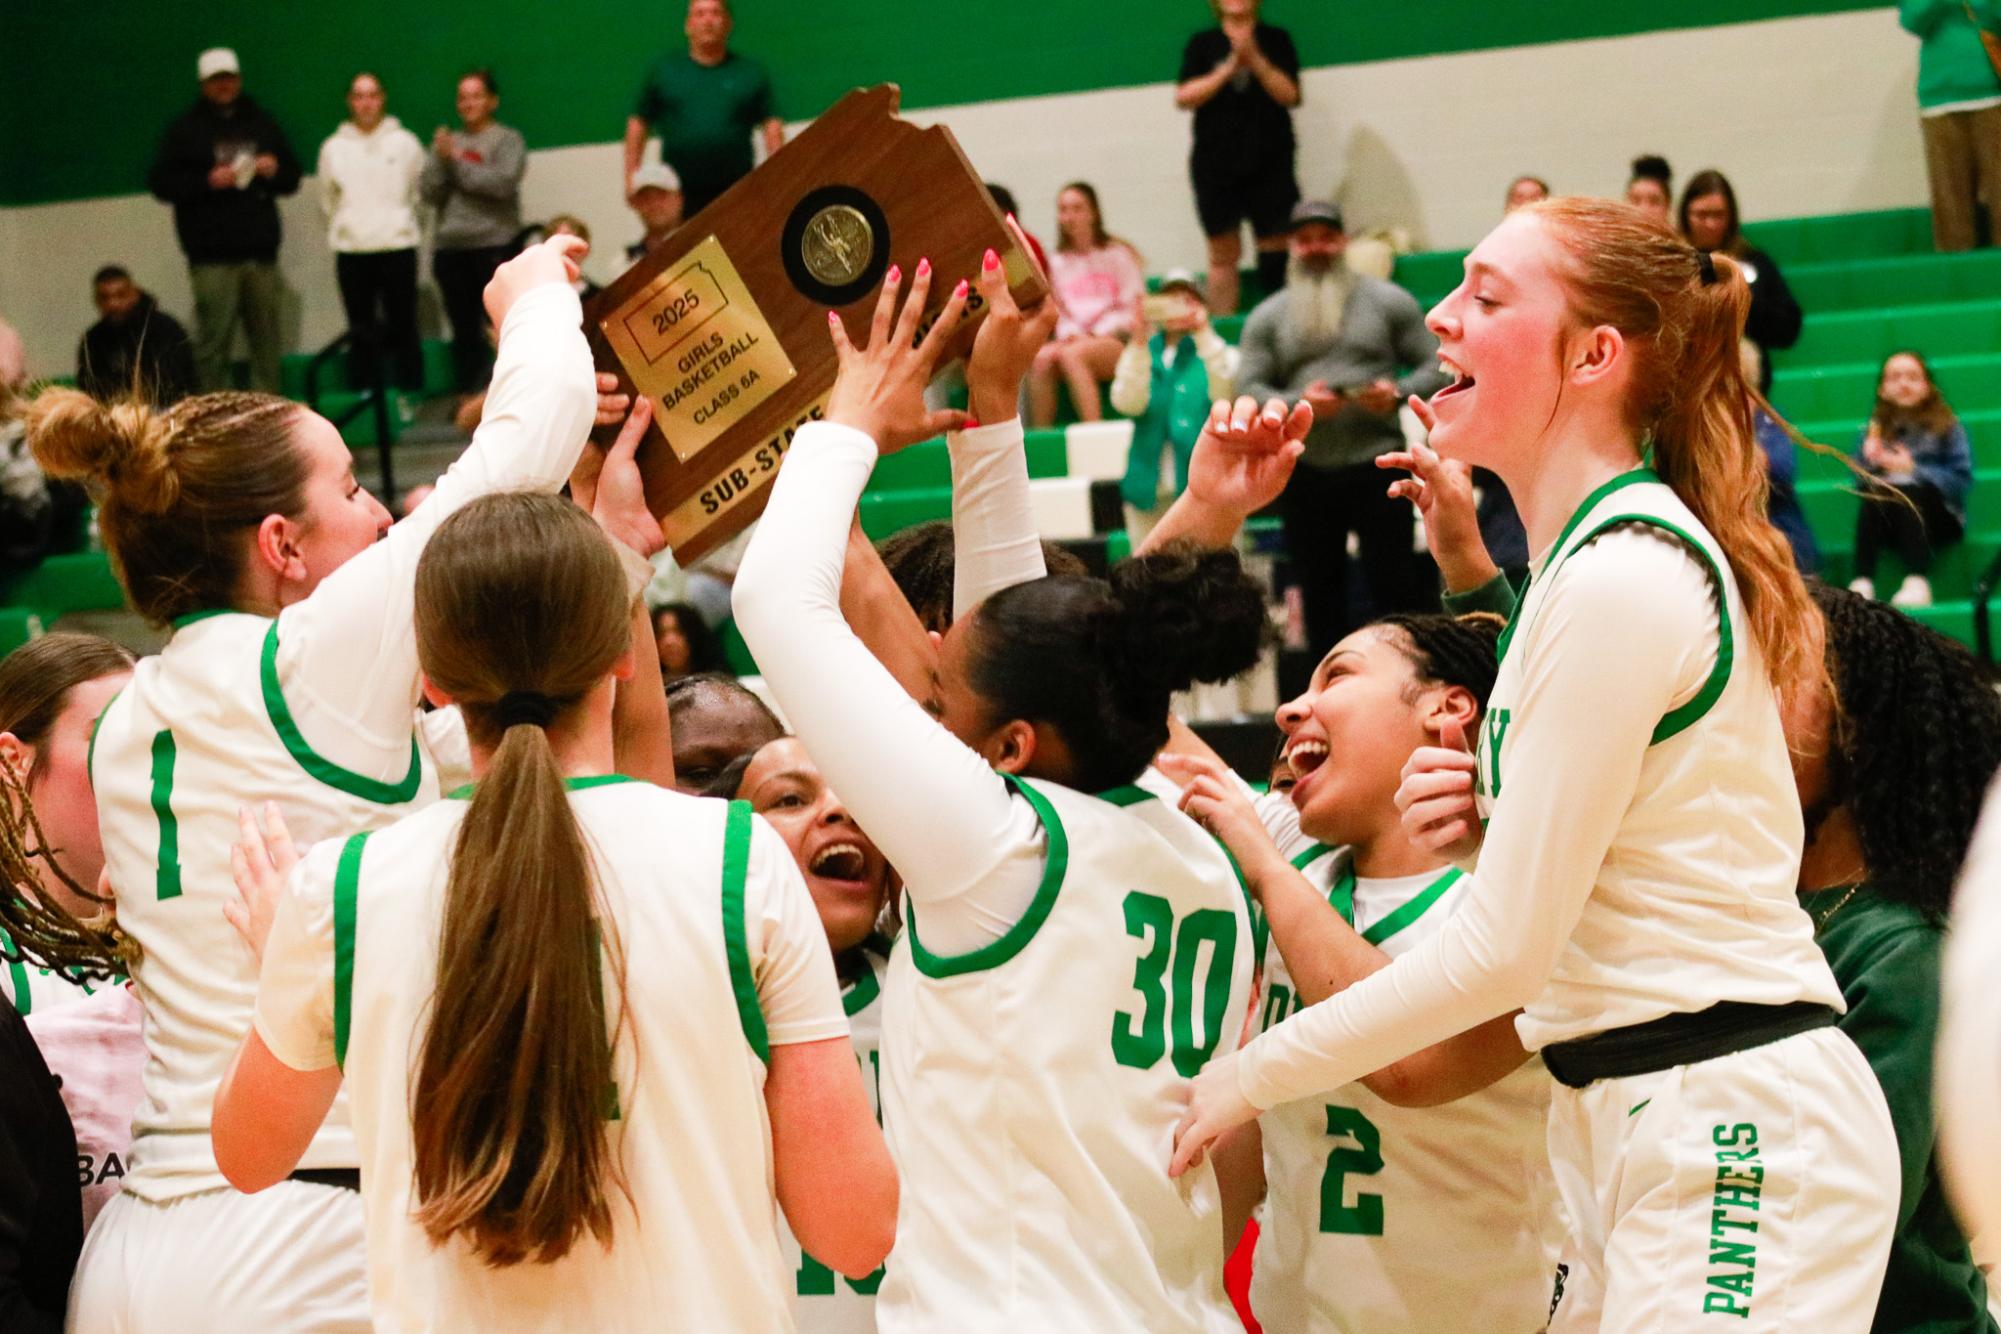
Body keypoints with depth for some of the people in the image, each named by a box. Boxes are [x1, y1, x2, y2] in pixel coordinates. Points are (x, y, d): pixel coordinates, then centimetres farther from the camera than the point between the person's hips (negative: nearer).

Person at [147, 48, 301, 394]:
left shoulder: (261, 123, 19)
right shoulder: (185, 129, 6)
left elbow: (292, 177, 22)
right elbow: (160, 183, 0)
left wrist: (274, 170, -1)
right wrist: (207, 181, -13)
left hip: (260, 252, 4)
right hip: (212, 258, -4)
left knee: (266, 340, 4)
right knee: (214, 342, -9)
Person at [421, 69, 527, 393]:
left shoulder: (508, 140, 4)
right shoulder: (447, 142, 17)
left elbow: (503, 182, -12)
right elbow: (429, 193, 8)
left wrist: (458, 160, -7)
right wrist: (441, 159, -7)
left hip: (494, 246, -5)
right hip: (450, 247, 5)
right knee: (464, 331, 6)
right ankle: (467, 395, 8)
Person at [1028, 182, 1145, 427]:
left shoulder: (1117, 254, 8)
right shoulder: (1058, 262, 21)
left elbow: (1134, 309, 1)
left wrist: (1096, 334, -10)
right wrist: (1071, 334, -4)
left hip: (1117, 340, -4)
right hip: (1076, 339, 4)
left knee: (1071, 355, -37)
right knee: (1041, 357, -32)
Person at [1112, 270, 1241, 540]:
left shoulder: (1221, 355, 10)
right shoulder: (1139, 355, 14)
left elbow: (1226, 394, -13)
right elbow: (1128, 404, -6)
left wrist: (1204, 334, -19)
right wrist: (1139, 343, -15)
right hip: (1151, 492, 2)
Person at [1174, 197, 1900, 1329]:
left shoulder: (1620, 576, -17)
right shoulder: (1596, 554, 13)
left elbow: (1504, 950, -17)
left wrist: (1256, 1073, -6)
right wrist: (1487, 830, 3)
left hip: (1735, 1134, -10)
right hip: (1639, 1126, 10)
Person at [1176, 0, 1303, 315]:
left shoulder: (1276, 40, 8)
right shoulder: (1203, 43, 9)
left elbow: (1289, 94, -3)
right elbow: (1184, 97, -2)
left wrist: (1255, 59, -13)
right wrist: (1228, 68, -11)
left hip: (1269, 162, -1)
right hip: (1215, 164, 1)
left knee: (1274, 243, -5)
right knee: (1223, 252, 0)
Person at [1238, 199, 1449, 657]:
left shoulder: (1387, 301, 5)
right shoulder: (1268, 318, 10)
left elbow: (1436, 367, 4)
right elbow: (1247, 390, 2)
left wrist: (1399, 392, -16)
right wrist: (1297, 403, -16)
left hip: (1377, 464, -2)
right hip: (1306, 473, 2)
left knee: (1394, 586, -3)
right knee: (1320, 597, 9)